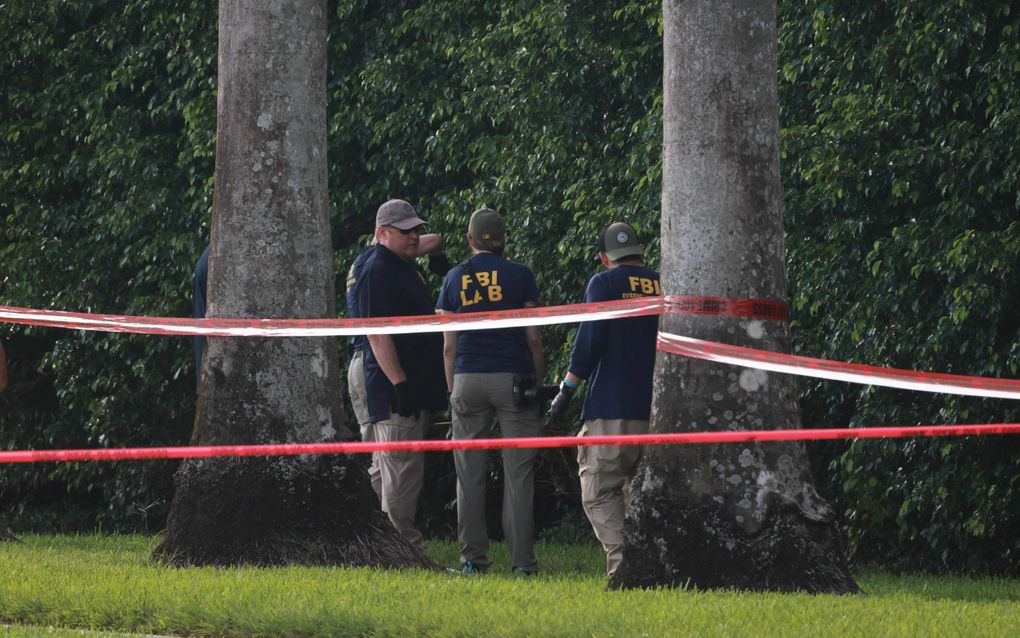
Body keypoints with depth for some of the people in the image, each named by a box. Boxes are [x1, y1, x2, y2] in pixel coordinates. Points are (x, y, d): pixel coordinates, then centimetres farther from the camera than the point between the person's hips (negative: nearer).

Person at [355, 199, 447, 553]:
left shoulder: (408, 268, 19)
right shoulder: (377, 271, -13)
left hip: (416, 388, 10)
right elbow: (377, 334, -20)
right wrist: (400, 383, -24)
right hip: (394, 390, -10)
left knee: (409, 472, 13)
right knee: (401, 469, -10)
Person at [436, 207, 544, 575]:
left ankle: (473, 557, 6)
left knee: (470, 472, 6)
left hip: (468, 379, 2)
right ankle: (522, 559, -5)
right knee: (518, 472, -1)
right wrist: (540, 380, 8)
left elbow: (448, 345, 5)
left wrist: (452, 391, 12)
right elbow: (533, 338, -1)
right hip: (513, 377, -2)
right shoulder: (519, 276, 0)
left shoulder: (455, 279, 6)